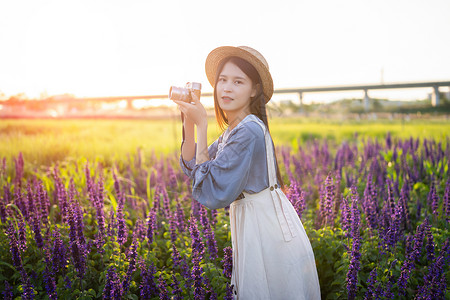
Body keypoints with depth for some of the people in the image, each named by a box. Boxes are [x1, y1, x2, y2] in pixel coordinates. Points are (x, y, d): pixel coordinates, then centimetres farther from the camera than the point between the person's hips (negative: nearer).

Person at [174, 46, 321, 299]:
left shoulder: (249, 131, -23)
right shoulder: (234, 130, 7)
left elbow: (212, 194, -24)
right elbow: (192, 167, 9)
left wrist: (202, 125, -22)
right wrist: (189, 121, -3)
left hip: (269, 233, -9)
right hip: (252, 228, 9)